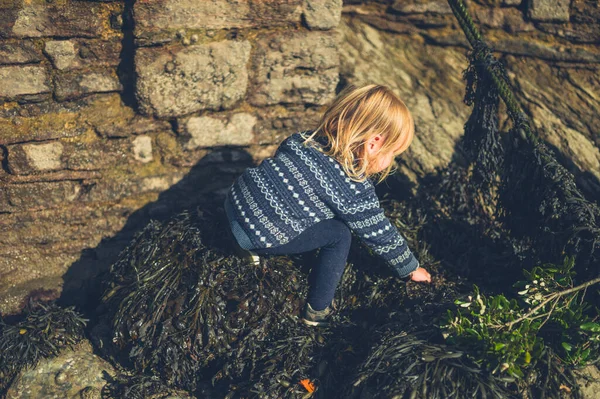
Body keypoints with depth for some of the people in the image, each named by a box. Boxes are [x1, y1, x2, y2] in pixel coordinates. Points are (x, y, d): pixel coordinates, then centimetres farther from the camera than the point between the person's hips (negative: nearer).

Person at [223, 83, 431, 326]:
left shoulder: (303, 138, 2)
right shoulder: (355, 190, -15)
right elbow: (381, 236, -3)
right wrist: (411, 269, 15)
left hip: (236, 200, 8)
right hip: (255, 235, -7)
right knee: (339, 234, 1)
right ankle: (318, 311, 11)